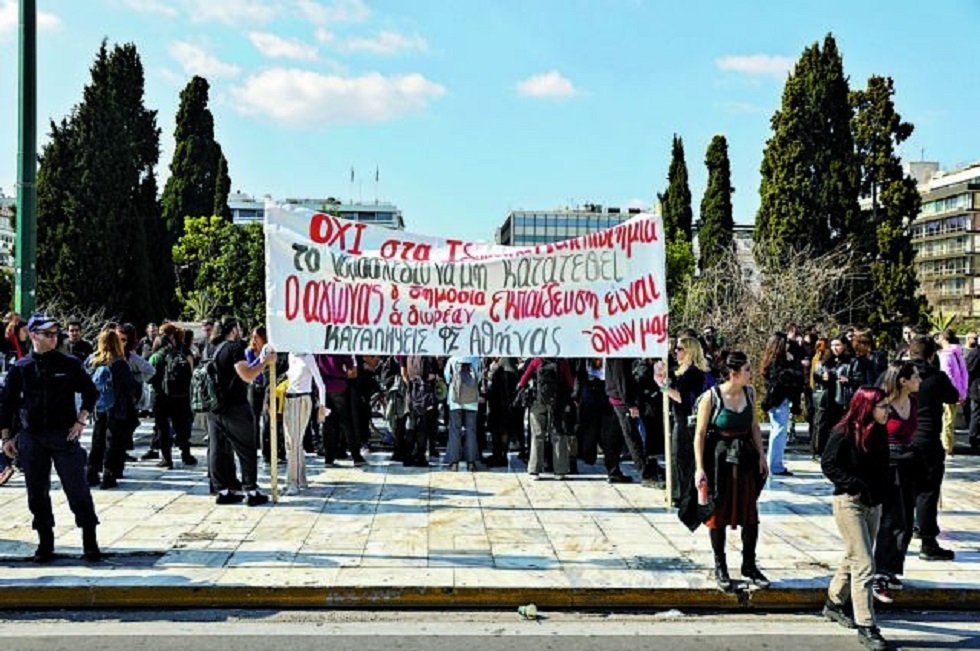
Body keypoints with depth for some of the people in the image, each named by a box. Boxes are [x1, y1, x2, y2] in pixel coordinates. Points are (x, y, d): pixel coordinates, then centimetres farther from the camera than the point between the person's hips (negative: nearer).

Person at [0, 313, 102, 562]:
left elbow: (91, 391, 9)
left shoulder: (69, 364, 1)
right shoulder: (20, 368, 3)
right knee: (37, 494, 7)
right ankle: (45, 542, 19)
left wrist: (81, 421, -1)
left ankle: (90, 541, 7)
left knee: (78, 490, -2)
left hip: (64, 436, -2)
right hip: (31, 438, 2)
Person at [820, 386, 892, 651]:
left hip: (874, 503, 8)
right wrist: (855, 485, -18)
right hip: (849, 502, -8)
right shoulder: (844, 433, -15)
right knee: (864, 565, -10)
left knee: (853, 559, 19)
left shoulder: (879, 433, 5)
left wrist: (884, 488, 3)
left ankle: (834, 604, 38)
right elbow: (828, 464, -13)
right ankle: (866, 626, -5)